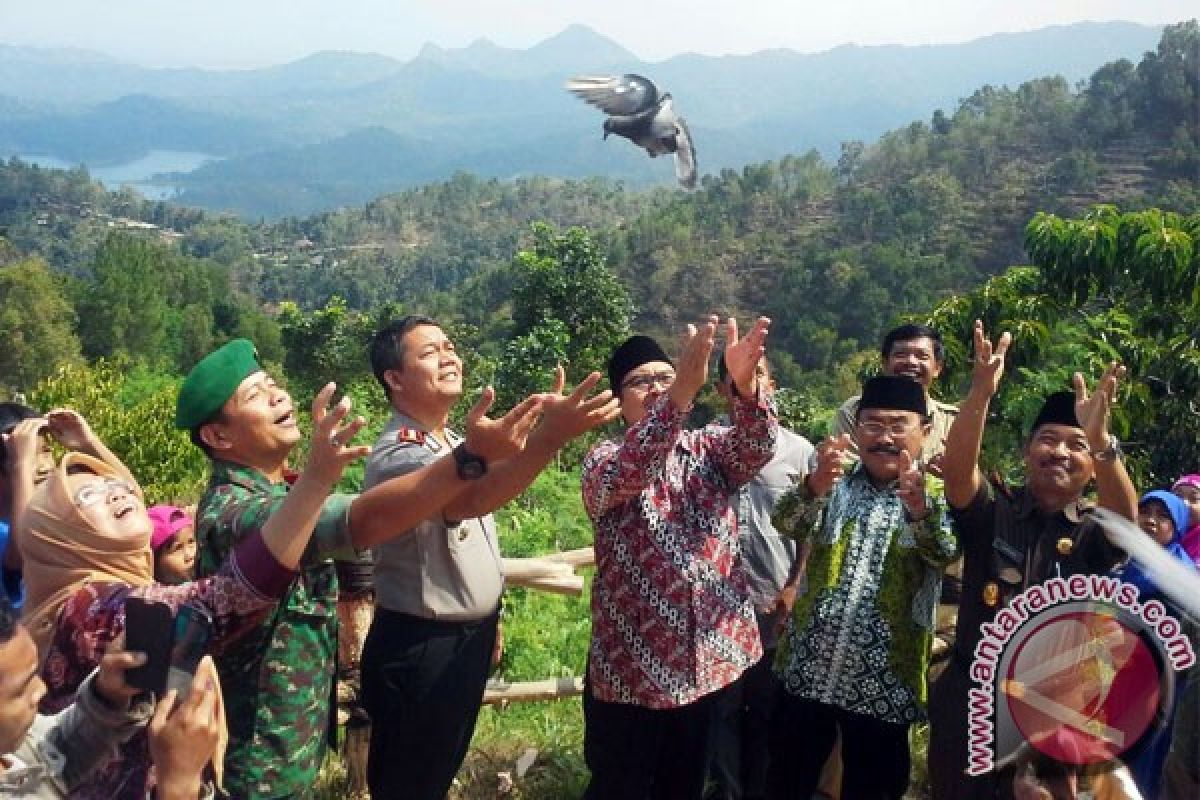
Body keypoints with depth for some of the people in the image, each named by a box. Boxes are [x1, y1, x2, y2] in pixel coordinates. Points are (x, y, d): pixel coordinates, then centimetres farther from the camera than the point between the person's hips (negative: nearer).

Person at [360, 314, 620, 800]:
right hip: (419, 647, -9)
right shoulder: (397, 454, -24)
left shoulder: (453, 442, 7)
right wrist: (550, 436, -58)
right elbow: (464, 500, -44)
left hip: (470, 637, 9)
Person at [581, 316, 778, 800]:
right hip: (631, 666, -3)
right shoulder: (604, 460, -5)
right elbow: (628, 470, -29)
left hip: (713, 659, 4)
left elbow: (757, 444, -14)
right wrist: (682, 391, -42)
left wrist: (745, 382, -36)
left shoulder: (709, 450, 6)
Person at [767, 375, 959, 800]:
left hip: (883, 683, -1)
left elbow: (945, 553, -21)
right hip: (807, 672, 2)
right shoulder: (833, 483, 4)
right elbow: (787, 523, -15)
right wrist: (815, 486, -37)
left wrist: (918, 505, -42)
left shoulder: (937, 495, -1)